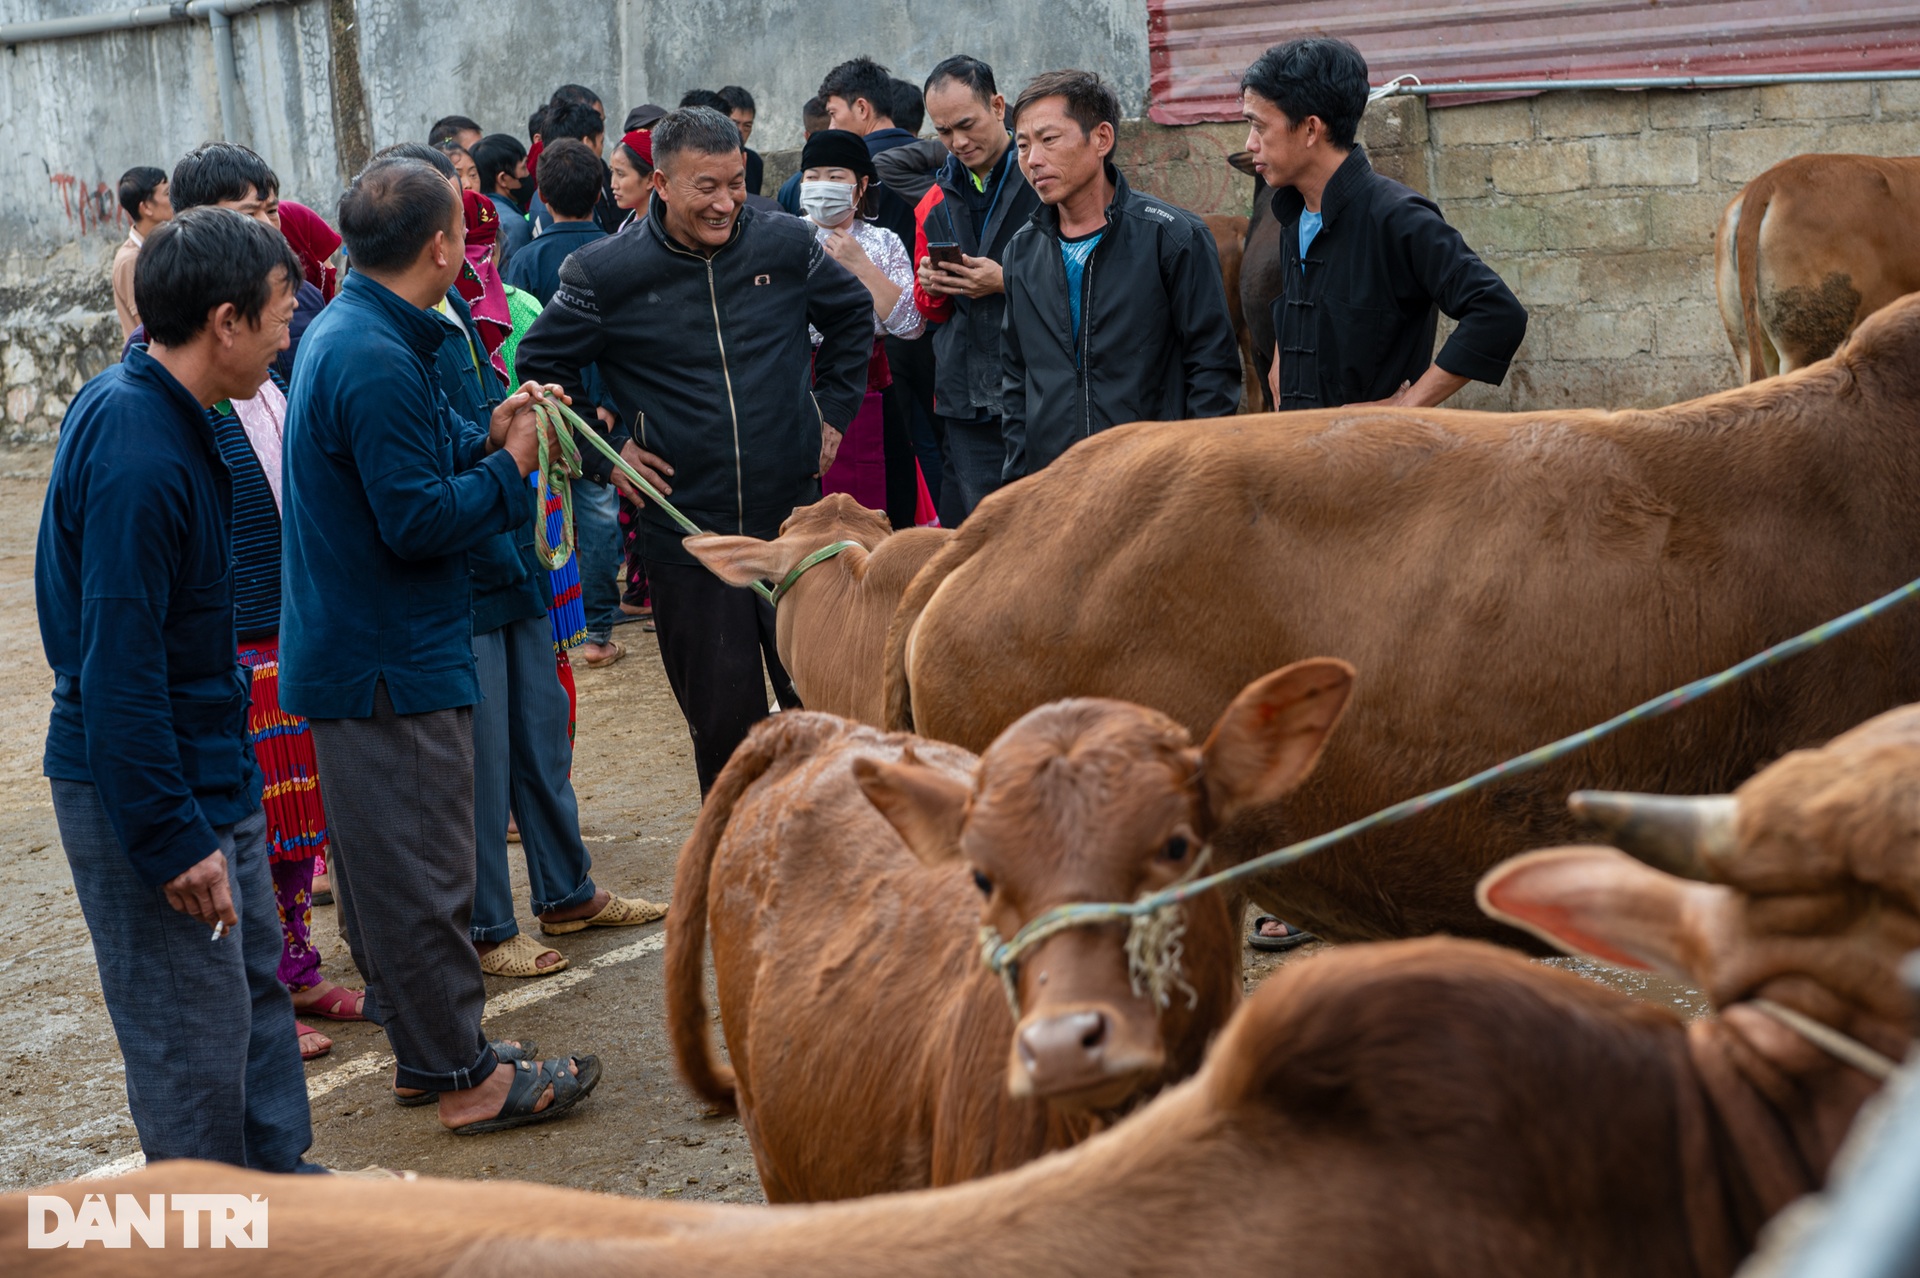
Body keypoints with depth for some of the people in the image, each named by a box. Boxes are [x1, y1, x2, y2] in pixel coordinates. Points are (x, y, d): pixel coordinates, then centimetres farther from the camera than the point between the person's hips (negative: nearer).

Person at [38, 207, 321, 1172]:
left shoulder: (138, 409, 6)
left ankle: (279, 1178, 35)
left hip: (209, 768, 10)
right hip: (147, 791, -10)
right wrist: (172, 840, -23)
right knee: (193, 1028, 2)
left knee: (255, 980, 21)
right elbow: (119, 672, -27)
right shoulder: (137, 458, -27)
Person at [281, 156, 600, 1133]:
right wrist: (509, 468, -10)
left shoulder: (341, 335, 11)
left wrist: (483, 439, 6)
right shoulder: (376, 360, -22)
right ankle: (467, 1076, 7)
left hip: (348, 651, 11)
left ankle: (424, 1047, 29)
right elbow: (418, 519, -23)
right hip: (392, 664, -11)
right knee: (422, 871, -2)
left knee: (384, 864, 17)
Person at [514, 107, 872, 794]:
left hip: (793, 520, 2)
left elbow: (853, 313, 19)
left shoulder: (785, 244, 0)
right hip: (687, 536, -1)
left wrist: (833, 410, 12)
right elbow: (539, 364, 6)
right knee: (723, 719, 4)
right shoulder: (606, 272, -6)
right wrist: (604, 453, 0)